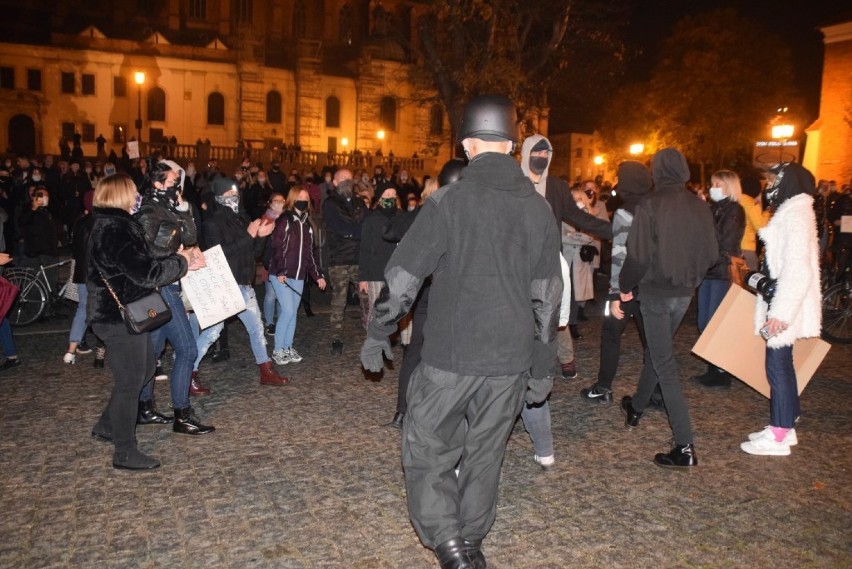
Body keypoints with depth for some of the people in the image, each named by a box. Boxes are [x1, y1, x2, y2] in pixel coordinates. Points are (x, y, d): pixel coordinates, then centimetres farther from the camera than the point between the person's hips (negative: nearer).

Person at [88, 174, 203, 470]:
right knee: (130, 381, 0)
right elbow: (146, 273, -28)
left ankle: (107, 425, 35)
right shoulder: (117, 230, -22)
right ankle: (125, 452, 14)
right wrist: (181, 262, -15)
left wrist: (179, 259, 6)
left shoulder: (111, 225, 12)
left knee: (145, 366, 22)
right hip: (121, 316, -10)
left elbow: (143, 261, 14)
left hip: (122, 313, 10)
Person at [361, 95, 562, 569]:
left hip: (451, 356, -4)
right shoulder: (540, 208, 4)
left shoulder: (449, 202, -10)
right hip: (512, 359, 5)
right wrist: (543, 367, 13)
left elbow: (403, 276, -9)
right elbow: (547, 297, 6)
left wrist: (378, 334, 5)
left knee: (427, 450, 10)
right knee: (485, 454, 17)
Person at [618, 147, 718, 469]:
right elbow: (711, 254, 6)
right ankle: (636, 408, 42)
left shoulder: (651, 204, -14)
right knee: (657, 351, 22)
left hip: (655, 290, -6)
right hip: (684, 292, 6)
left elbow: (638, 254, -16)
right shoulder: (699, 207, 2)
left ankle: (685, 447, -6)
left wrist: (626, 286, -1)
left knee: (664, 364, -3)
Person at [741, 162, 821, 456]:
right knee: (782, 365, 15)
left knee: (777, 366, -4)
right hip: (780, 303, 10)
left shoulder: (795, 216, -16)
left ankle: (779, 438, 5)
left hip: (784, 307, -10)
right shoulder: (790, 213, 16)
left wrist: (779, 311, -25)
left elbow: (797, 269, -24)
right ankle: (784, 428, 25)